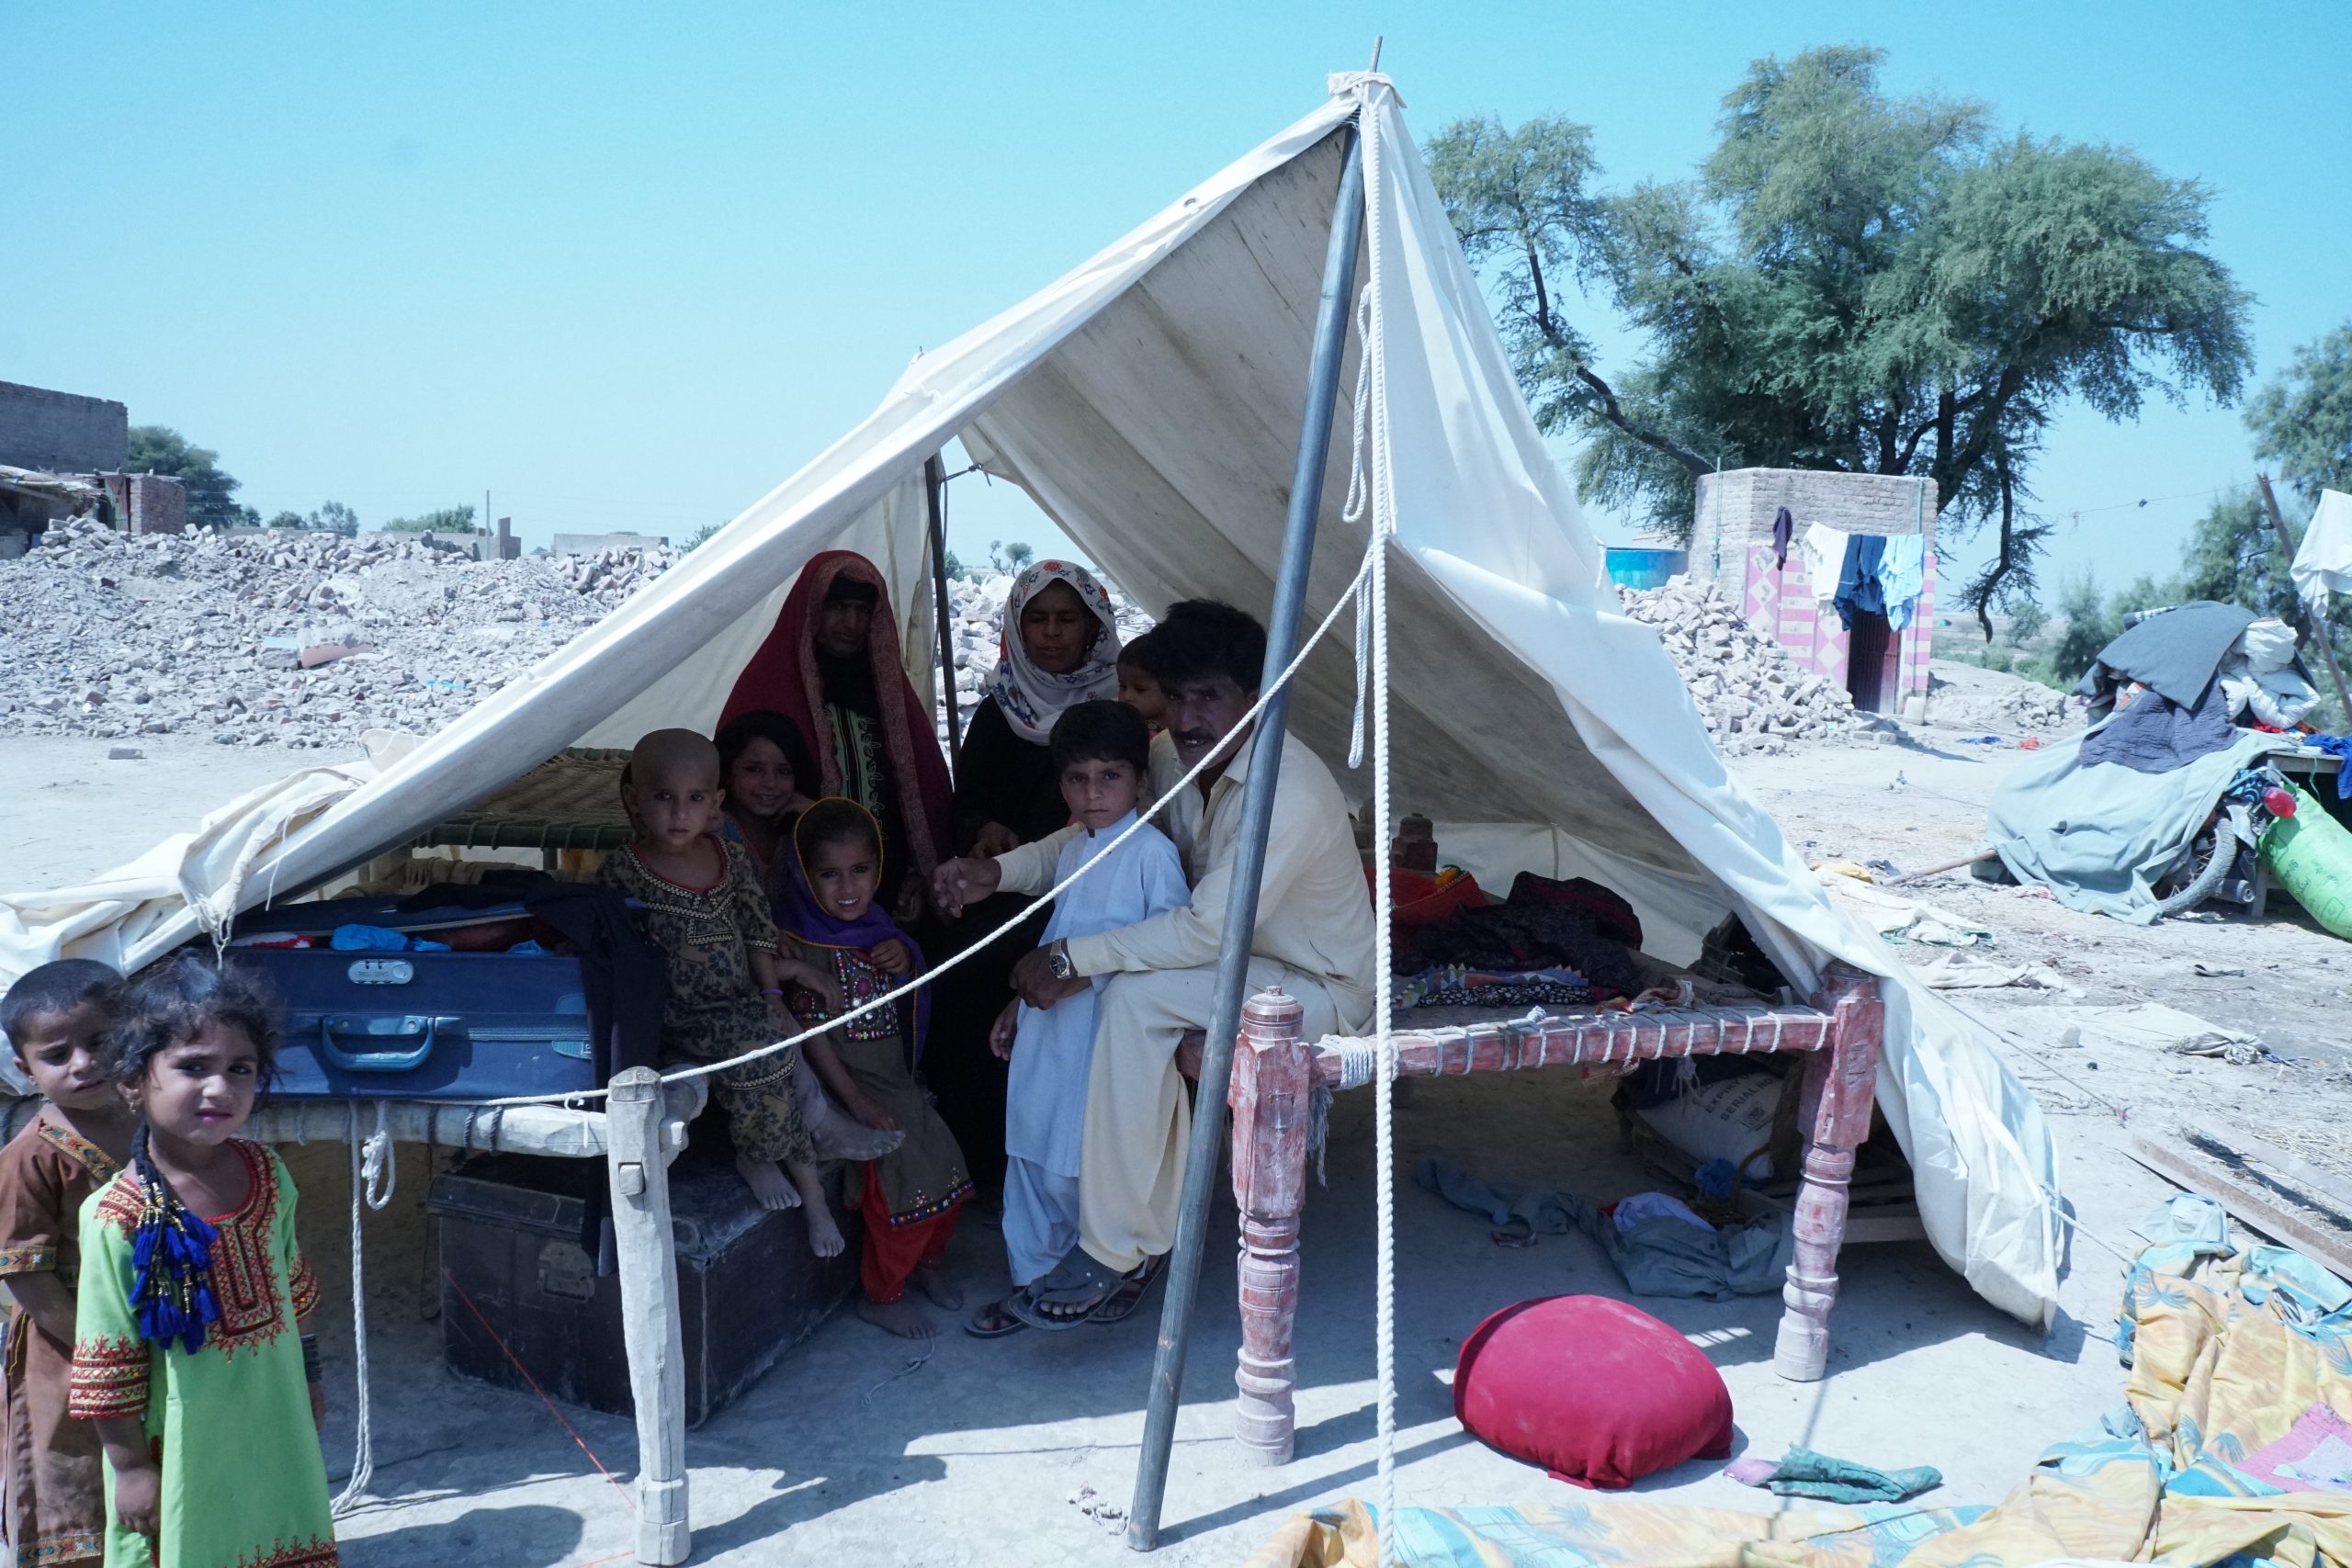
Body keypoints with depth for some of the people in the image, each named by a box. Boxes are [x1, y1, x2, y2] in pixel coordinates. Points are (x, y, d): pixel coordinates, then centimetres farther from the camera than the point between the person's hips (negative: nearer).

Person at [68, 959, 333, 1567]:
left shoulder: (269, 1175, -5)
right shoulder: (118, 1217, -21)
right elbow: (107, 1362, -14)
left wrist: (308, 1380, 17)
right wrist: (130, 1466, -10)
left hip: (276, 1425, 5)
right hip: (184, 1444, -5)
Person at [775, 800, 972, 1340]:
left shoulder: (876, 926, 6)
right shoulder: (804, 946, -14)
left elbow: (908, 1004, 19)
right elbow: (811, 1033, -17)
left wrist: (906, 959, -4)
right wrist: (857, 1102, -23)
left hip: (893, 1077, 7)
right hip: (843, 1080, -7)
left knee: (947, 1160, -2)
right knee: (905, 1169, -19)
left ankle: (927, 1260, 23)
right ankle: (881, 1295, -2)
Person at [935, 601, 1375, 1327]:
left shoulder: (1290, 790, -30)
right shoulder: (1172, 758, -4)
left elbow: (1207, 931, -33)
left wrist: (1071, 957, -29)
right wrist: (998, 872, -12)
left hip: (1321, 989, -8)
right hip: (1241, 963, 8)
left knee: (1135, 994, -27)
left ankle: (1111, 1248, -19)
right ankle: (1153, 1225, -1)